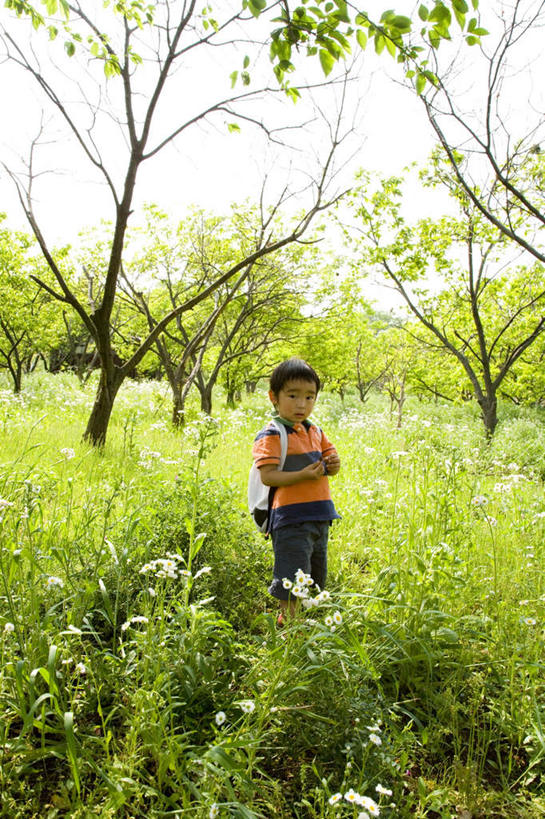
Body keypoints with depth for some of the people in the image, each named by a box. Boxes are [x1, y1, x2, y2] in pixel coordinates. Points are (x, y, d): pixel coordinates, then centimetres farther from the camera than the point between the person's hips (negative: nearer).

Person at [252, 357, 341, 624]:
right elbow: (267, 476, -18)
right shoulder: (271, 436, -12)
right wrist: (303, 475, -27)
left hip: (319, 517, 8)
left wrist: (333, 464, -3)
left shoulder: (315, 431, 12)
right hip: (290, 518, -8)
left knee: (315, 576, 19)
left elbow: (329, 457, 21)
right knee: (291, 581, -4)